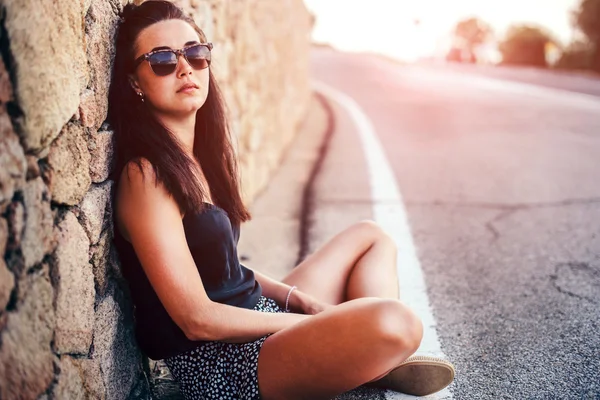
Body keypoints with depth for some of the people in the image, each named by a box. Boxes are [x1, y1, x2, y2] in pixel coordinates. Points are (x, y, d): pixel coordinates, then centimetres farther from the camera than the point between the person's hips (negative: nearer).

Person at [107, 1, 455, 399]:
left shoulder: (195, 156, 9)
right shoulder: (145, 175, -17)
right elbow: (197, 319, -20)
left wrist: (298, 299, 3)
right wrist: (312, 321, -11)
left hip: (256, 317, 10)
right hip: (220, 363, -10)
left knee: (370, 236, 18)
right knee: (394, 321, -33)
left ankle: (383, 364, -3)